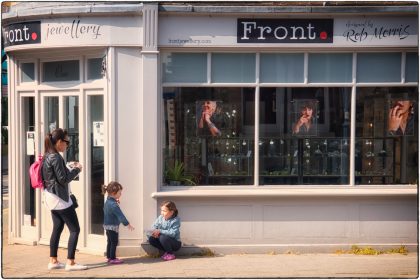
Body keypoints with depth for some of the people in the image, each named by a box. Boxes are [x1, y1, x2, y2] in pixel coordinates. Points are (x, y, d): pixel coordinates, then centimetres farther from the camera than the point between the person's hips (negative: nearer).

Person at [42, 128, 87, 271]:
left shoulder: (47, 156, 9)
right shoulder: (56, 157, -19)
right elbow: (63, 179, -19)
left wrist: (71, 168, 7)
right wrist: (77, 170, -7)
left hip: (51, 197, 10)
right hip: (60, 198, -10)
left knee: (57, 228, 15)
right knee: (75, 229, -4)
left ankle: (53, 261, 18)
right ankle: (70, 263, -4)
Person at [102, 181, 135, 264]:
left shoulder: (107, 201, 7)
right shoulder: (113, 204, -23)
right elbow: (120, 215, -27)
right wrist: (127, 224, -26)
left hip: (107, 225, 10)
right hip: (113, 226, -10)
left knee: (110, 242, 16)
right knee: (114, 242, -4)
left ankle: (109, 257, 22)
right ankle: (112, 258, -1)